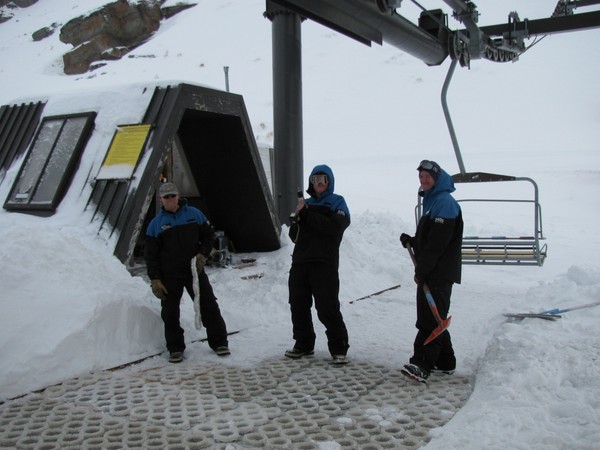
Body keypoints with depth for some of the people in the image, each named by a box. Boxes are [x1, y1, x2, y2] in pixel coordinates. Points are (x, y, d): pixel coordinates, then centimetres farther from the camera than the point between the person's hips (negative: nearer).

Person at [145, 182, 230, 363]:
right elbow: (151, 254, 1)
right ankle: (175, 349, 18)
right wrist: (155, 280, -6)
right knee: (170, 313, 4)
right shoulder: (156, 224, 0)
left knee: (209, 306, 2)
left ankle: (219, 342, 14)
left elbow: (209, 235, 9)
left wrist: (202, 254, -7)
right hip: (170, 275, 0)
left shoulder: (194, 214, 2)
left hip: (195, 270, 0)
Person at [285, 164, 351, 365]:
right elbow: (294, 236, 15)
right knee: (298, 306, 11)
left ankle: (339, 349, 3)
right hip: (300, 263, 6)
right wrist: (298, 218, -6)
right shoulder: (306, 204, 18)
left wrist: (306, 214, -13)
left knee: (328, 309, -8)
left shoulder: (337, 202, 4)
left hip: (324, 265, -6)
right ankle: (304, 344, 25)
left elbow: (333, 227, -16)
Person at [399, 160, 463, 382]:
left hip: (440, 274, -10)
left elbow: (437, 243, -20)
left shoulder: (444, 202, -13)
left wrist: (422, 270, -17)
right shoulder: (431, 201, 19)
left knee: (430, 319, -11)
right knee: (435, 318, 15)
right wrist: (410, 241, 5)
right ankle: (445, 362, 24)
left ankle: (421, 364, -12)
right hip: (431, 273, 10)